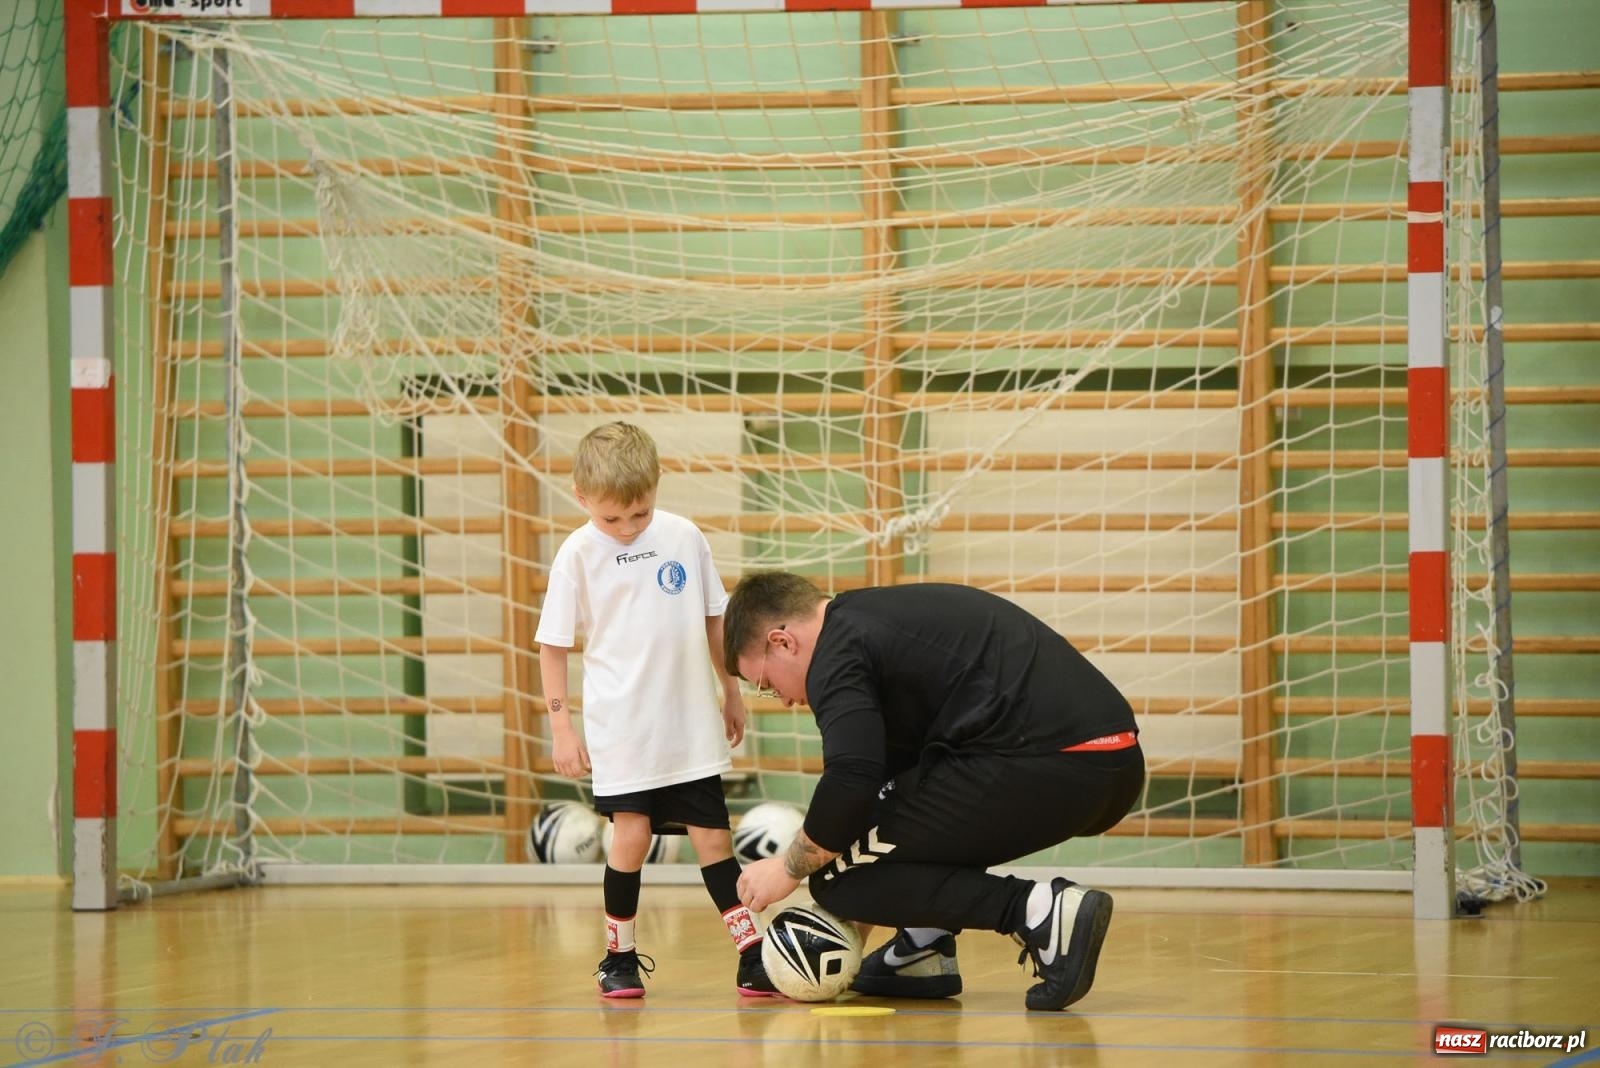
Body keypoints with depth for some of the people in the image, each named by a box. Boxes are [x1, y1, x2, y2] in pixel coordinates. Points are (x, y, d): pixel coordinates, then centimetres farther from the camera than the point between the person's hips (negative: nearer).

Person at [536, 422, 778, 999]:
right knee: (631, 835, -7)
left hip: (691, 726, 2)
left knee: (712, 836, 3)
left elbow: (714, 619, 13)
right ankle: (619, 958, 9)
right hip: (620, 729, -2)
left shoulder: (684, 537, 0)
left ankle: (753, 961, 4)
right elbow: (553, 646, -2)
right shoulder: (578, 555, -7)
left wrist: (731, 692, 17)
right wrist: (561, 727, -5)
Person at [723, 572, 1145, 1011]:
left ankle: (1040, 912, -12)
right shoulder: (883, 617, 29)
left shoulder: (837, 653, 0)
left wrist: (790, 869, 3)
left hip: (1043, 769, -10)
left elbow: (851, 784, -15)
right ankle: (924, 952, 22)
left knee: (840, 871, 0)